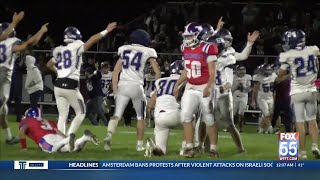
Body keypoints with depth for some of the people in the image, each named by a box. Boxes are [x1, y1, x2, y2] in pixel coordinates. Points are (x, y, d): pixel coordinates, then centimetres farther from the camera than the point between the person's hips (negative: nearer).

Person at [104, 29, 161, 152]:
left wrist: (115, 89, 16)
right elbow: (157, 72, 6)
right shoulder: (147, 52, 7)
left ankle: (109, 135, -25)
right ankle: (140, 144, 16)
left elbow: (115, 72, 15)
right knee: (140, 116, 15)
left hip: (122, 85, 2)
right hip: (136, 86, -2)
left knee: (117, 114, 1)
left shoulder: (124, 51, 17)